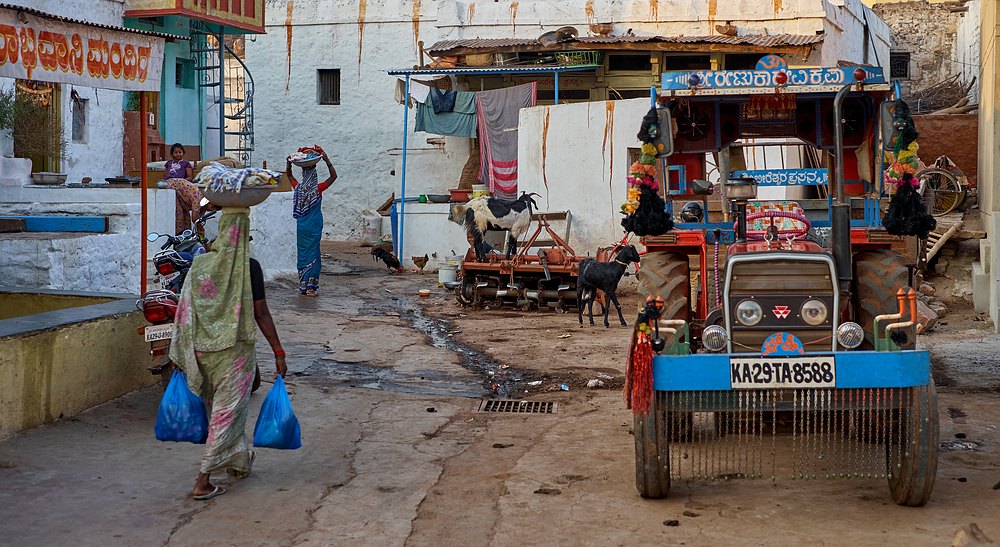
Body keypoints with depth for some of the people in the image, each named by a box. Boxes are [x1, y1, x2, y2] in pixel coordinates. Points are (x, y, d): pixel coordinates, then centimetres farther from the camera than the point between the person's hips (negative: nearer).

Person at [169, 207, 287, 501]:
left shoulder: (199, 264, 0)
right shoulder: (248, 267, -12)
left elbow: (185, 311, 2)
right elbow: (262, 314, -11)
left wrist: (181, 354, 10)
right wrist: (278, 353, -4)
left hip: (202, 349, 5)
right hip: (235, 348, -5)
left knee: (221, 406, 22)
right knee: (228, 411, 2)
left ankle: (240, 460, 41)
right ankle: (203, 481, -3)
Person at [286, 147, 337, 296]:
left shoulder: (298, 188, -2)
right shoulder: (318, 189, -12)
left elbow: (289, 175, 16)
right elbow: (334, 176, -7)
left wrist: (288, 163, 11)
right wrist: (327, 161, -10)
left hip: (301, 227, 4)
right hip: (314, 227, -4)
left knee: (303, 253, 9)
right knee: (312, 254, -1)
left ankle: (302, 286, 11)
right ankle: (310, 286, -6)